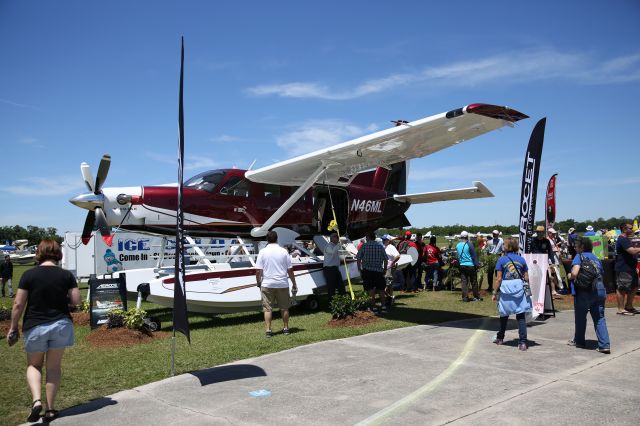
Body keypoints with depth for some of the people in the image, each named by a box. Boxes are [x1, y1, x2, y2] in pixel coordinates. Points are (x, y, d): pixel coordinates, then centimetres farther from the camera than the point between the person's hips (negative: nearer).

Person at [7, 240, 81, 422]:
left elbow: (18, 304, -6)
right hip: (60, 325, 1)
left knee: (33, 365, 18)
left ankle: (36, 400, -3)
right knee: (54, 366, 12)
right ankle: (50, 409, 14)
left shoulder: (29, 275, -6)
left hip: (35, 326, -1)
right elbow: (76, 300, -5)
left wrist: (13, 327, 6)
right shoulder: (66, 275, -3)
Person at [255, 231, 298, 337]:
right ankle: (286, 328, 20)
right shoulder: (283, 251, -1)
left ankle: (268, 330, 0)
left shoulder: (263, 252, -4)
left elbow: (258, 270, -7)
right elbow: (290, 269, 0)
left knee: (267, 308, 4)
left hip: (267, 284, -1)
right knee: (284, 307, 13)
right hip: (282, 284, 1)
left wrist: (258, 282, 8)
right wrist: (294, 284, 8)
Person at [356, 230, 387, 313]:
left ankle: (373, 307, 0)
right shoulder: (380, 246, 5)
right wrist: (385, 269, 17)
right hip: (379, 271, 3)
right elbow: (385, 259, 6)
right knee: (381, 289, 13)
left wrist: (359, 269, 6)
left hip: (367, 271, -3)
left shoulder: (364, 246, -3)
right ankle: (383, 306, 12)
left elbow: (358, 259, -4)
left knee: (370, 290, 2)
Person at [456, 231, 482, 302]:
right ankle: (477, 297, 15)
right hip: (470, 265, -4)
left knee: (464, 282, 6)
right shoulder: (469, 245, -12)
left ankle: (465, 297, 3)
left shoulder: (457, 245, 3)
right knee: (474, 282, 7)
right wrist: (476, 265, -5)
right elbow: (474, 256, -9)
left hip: (462, 266, 4)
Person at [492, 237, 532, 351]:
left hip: (506, 288, -1)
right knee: (521, 316, 3)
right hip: (519, 288, 1)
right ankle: (522, 342, -2)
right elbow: (526, 278, 4)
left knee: (504, 315, 15)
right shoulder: (521, 259, 4)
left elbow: (499, 278, -6)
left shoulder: (502, 259, -3)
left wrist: (495, 292, 0)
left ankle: (500, 338, 31)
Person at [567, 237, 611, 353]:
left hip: (584, 290, -5)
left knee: (580, 317, 12)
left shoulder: (579, 256, -2)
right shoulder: (596, 259, 18)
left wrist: (570, 276, 3)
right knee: (599, 318, 7)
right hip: (600, 289, 5)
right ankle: (605, 345, -3)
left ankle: (579, 341, 25)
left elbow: (574, 273, -16)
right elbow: (602, 275, 15)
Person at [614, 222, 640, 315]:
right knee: (622, 289, -6)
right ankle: (621, 309, -3)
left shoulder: (626, 239, 19)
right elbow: (632, 251, -26)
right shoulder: (622, 239, -16)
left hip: (630, 268, 11)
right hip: (623, 269, -11)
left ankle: (629, 307, 26)